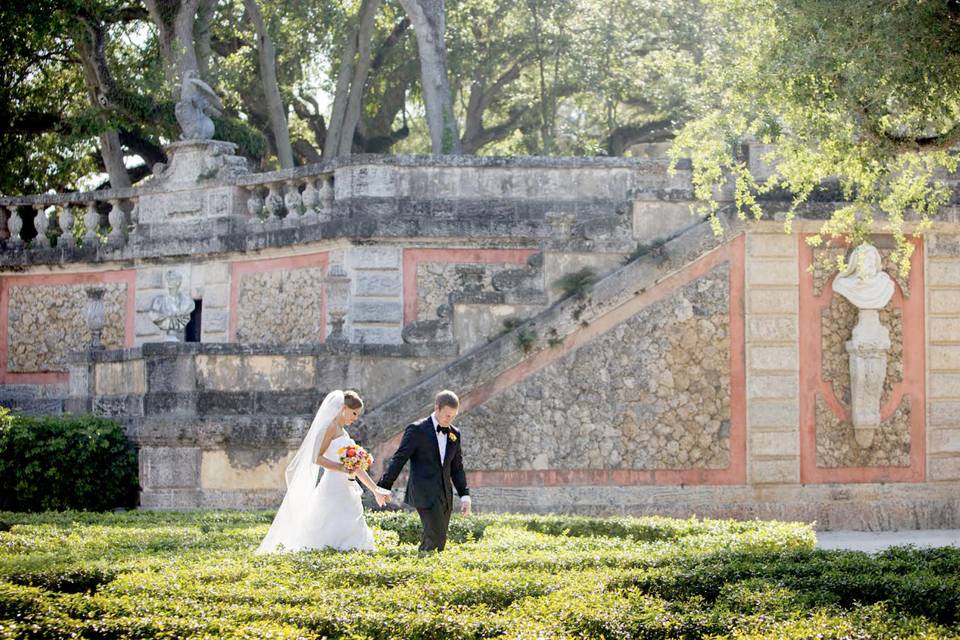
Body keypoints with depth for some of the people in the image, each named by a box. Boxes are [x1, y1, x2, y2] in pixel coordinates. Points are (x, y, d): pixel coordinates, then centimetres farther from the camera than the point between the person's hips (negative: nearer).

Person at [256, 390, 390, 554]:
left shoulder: (343, 433, 22)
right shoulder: (330, 427, -5)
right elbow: (316, 458, -14)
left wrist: (375, 490, 22)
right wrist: (342, 468, -24)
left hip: (345, 491, 9)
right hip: (333, 489, -9)